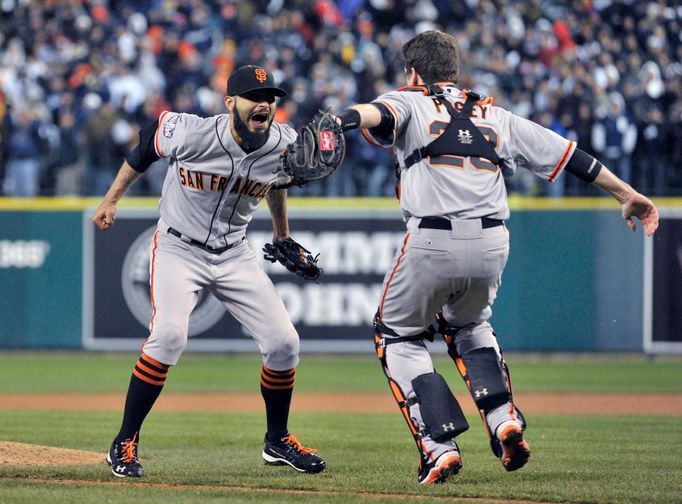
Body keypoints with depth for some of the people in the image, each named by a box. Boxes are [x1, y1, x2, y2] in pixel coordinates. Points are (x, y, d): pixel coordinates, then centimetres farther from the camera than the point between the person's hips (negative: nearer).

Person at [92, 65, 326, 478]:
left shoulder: (284, 144, -12)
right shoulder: (190, 134, -24)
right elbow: (146, 145, -3)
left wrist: (282, 234, 24)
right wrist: (111, 200, 4)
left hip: (234, 255, 4)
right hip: (179, 248, -4)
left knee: (284, 342, -3)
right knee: (168, 336, -27)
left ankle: (277, 441, 22)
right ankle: (125, 444, -15)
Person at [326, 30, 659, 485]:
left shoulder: (409, 102, 11)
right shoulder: (496, 117, 22)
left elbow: (378, 113, -14)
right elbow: (566, 153, 22)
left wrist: (347, 119, -35)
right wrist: (626, 193, 29)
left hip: (431, 242, -4)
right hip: (491, 243, 4)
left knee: (400, 338, 17)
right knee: (470, 328, 31)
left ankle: (440, 446, 2)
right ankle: (505, 421, 9)